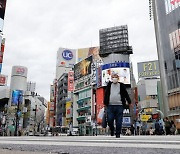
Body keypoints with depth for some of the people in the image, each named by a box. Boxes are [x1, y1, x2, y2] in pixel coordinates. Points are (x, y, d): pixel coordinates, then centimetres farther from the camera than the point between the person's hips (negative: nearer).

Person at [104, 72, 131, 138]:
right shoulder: (109, 85, 11)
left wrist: (129, 102, 6)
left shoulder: (121, 85, 8)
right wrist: (105, 103, 11)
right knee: (110, 120, -1)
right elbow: (106, 94, 13)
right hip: (110, 106, 1)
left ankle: (118, 133, 13)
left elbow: (126, 94, 10)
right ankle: (112, 130, 26)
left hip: (119, 106, -1)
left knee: (119, 121, 1)